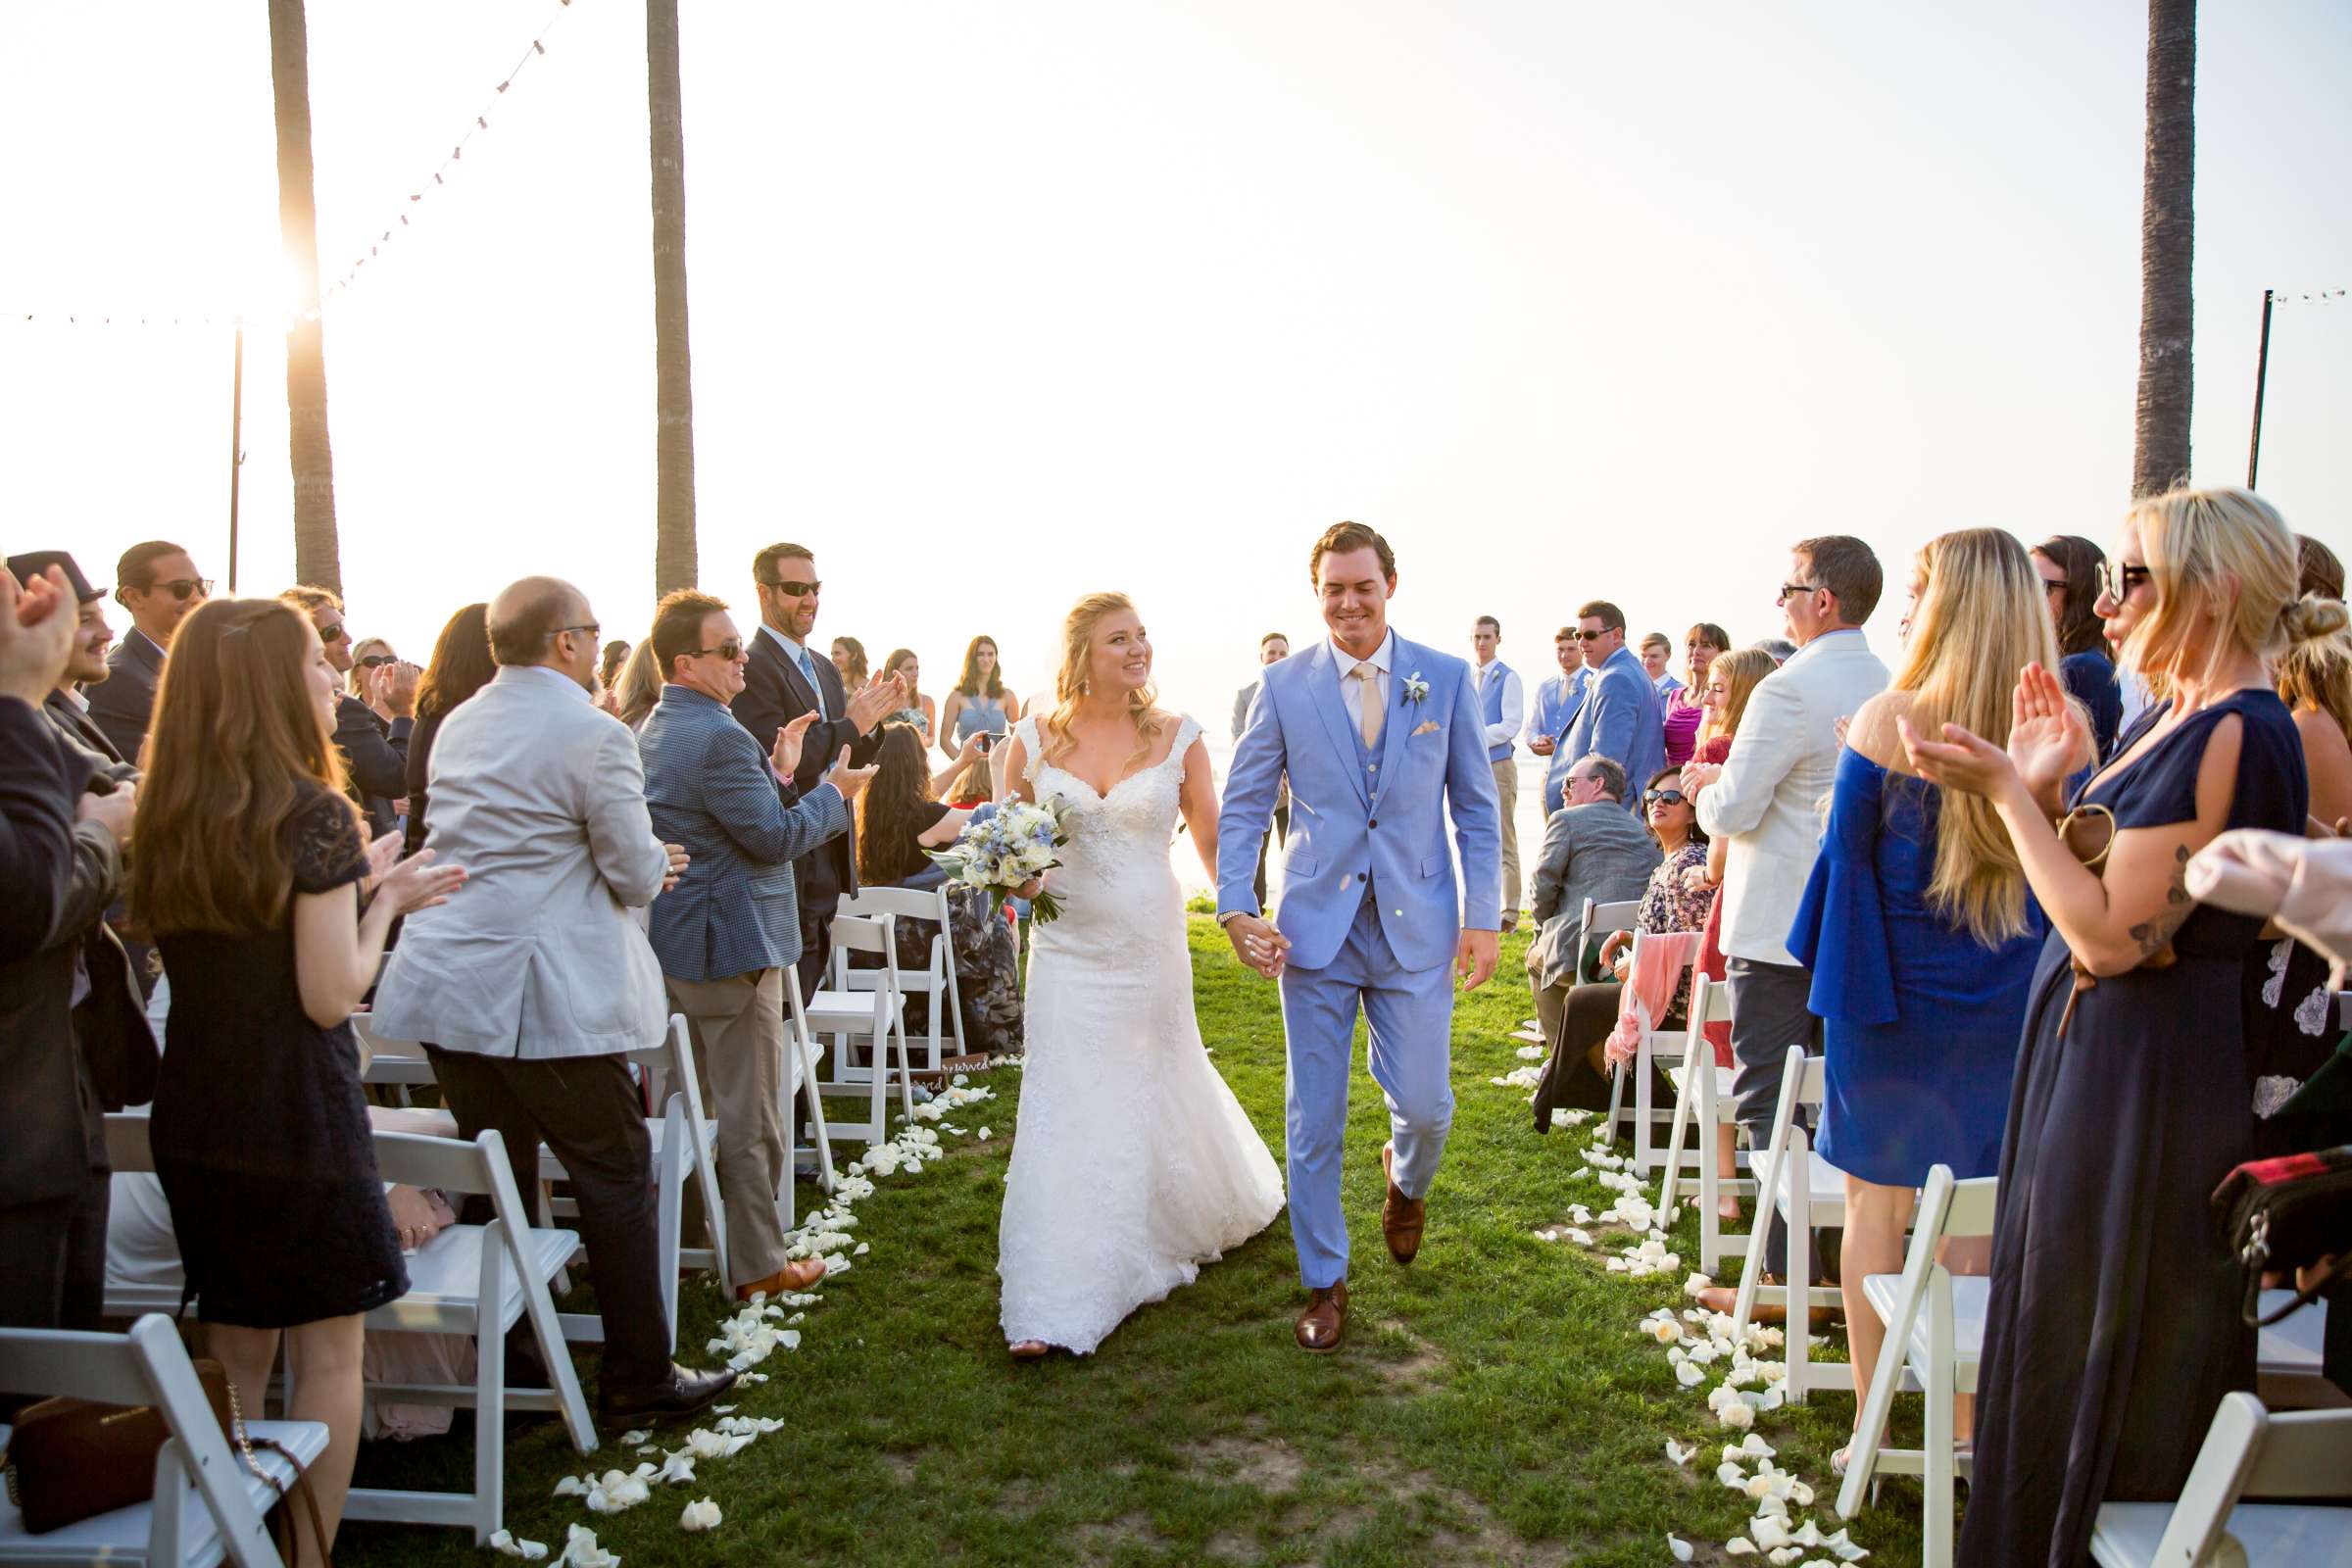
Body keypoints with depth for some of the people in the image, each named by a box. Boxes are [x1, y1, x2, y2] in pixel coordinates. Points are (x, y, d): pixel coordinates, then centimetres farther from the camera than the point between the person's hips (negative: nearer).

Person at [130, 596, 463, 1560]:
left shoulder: (167, 818, 4)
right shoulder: (314, 814, -17)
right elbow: (331, 996, -18)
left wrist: (359, 886, 10)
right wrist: (379, 903, -4)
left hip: (194, 1118, 7)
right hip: (297, 1118, -7)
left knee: (236, 1350, 19)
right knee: (329, 1353, 8)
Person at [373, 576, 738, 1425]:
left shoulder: (456, 726, 13)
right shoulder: (593, 734, -11)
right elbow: (635, 876, -10)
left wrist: (643, 863, 25)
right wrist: (655, 858, 13)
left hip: (442, 986, 7)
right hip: (545, 994, -7)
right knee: (615, 1173, 4)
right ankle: (639, 1376, 11)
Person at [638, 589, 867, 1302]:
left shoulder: (654, 730, 11)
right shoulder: (717, 736, -22)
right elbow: (774, 837, -20)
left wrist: (777, 771, 7)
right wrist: (835, 792, -6)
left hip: (673, 945, 10)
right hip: (730, 947, -10)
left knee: (687, 1102, 21)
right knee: (752, 1115, 1)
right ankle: (759, 1264, 11)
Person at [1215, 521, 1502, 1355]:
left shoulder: (1447, 678, 1)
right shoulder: (1285, 685, 0)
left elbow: (1476, 807, 5)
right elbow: (1242, 806, 3)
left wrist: (1483, 915, -1)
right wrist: (1235, 909, -8)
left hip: (1418, 926, 0)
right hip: (1314, 928, 0)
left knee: (1425, 1105, 3)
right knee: (1315, 1119, 6)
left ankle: (1405, 1180, 41)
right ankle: (1324, 1283, 24)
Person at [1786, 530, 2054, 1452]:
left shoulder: (1888, 719, -14)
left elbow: (1848, 854, -7)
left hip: (1893, 994, -3)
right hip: (2008, 1006, 3)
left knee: (1876, 1204, 10)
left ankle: (1872, 1421, 18)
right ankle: (1969, 1424, 24)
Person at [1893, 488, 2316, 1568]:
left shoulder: (2235, 732, -20)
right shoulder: (2168, 719, 10)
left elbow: (2114, 935, -24)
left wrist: (2004, 789, -22)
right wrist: (2045, 788, 1)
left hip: (2150, 1091, -10)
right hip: (2089, 1062, 10)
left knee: (2106, 1383, 7)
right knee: (2058, 1352, 21)